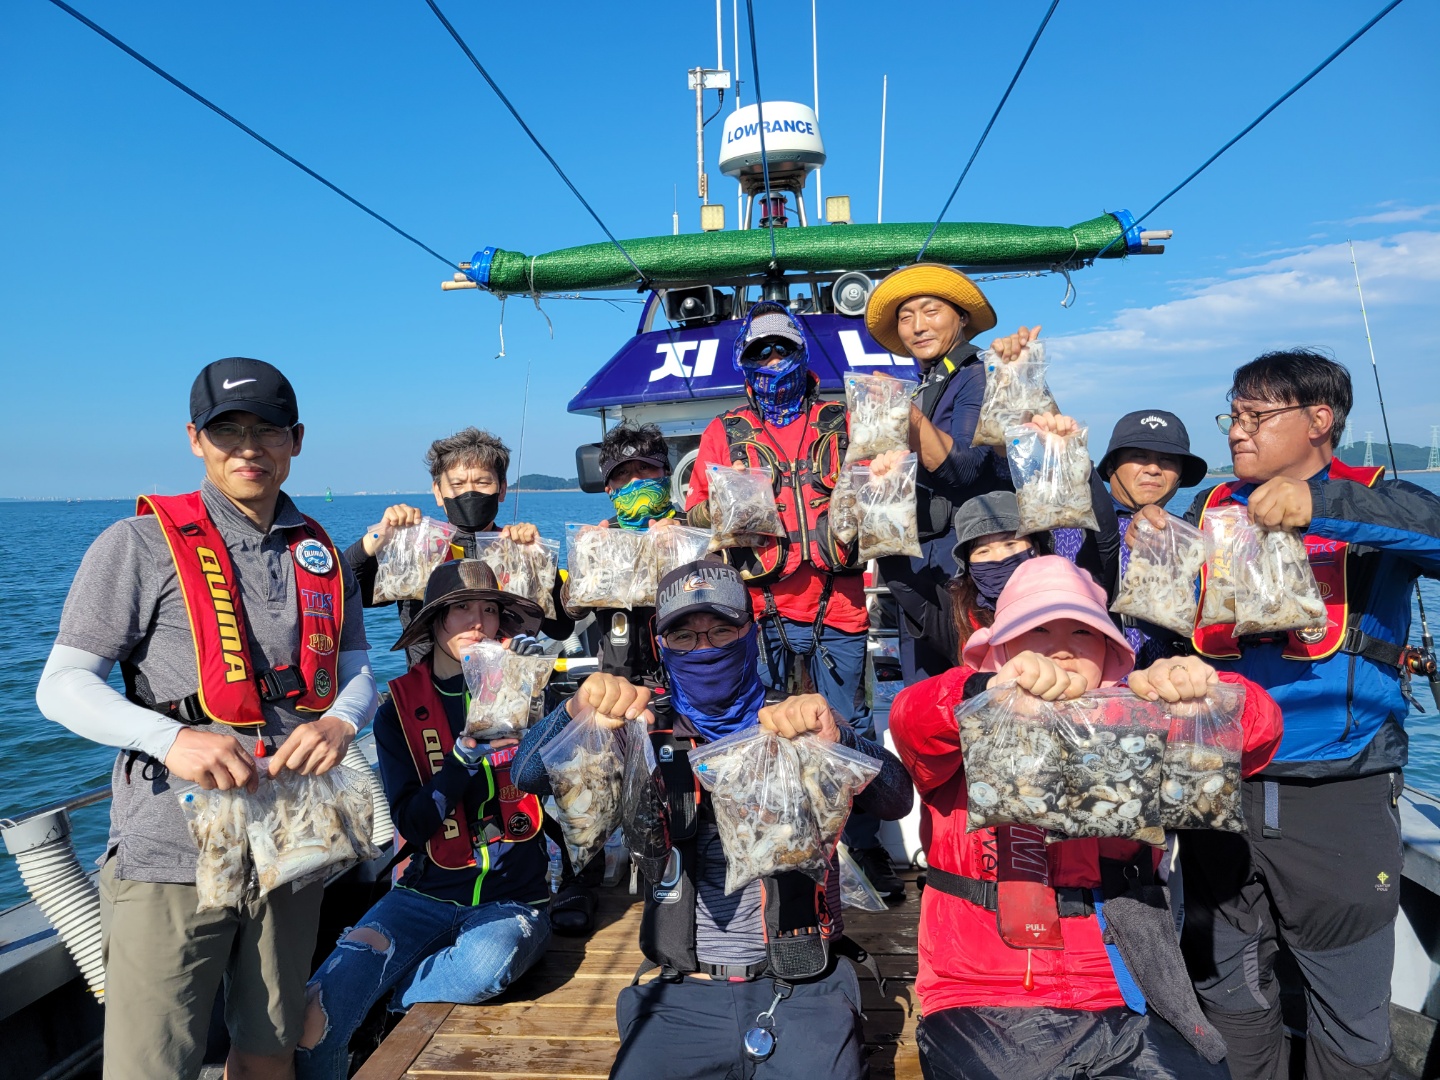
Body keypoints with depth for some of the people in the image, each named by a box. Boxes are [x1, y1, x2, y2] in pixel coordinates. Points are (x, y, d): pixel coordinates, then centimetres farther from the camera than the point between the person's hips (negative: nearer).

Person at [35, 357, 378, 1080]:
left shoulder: (322, 555, 9)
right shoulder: (141, 544, -5)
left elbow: (357, 673, 10)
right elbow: (61, 686, -7)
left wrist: (340, 721, -13)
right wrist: (172, 737, -24)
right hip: (171, 856, -4)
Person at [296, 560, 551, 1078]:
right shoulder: (400, 710, 1)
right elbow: (411, 826, -5)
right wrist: (467, 754, -21)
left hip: (511, 897, 0)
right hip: (429, 893, 1)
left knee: (485, 965, -33)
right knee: (317, 1019, -20)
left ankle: (380, 1002, -3)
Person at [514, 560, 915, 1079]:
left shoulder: (802, 727, 2)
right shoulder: (649, 735, 4)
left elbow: (897, 800, -12)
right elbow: (529, 774, -5)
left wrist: (836, 738, -33)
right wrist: (578, 709, -26)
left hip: (800, 992, -1)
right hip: (681, 993, 1)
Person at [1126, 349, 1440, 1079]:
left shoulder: (1373, 505, -1)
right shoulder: (1213, 510, 9)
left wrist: (1323, 506, -32)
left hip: (1340, 795, -3)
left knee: (1349, 1019, 10)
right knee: (1226, 987, 17)